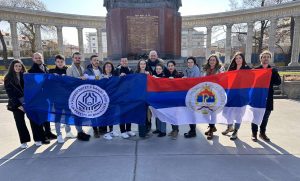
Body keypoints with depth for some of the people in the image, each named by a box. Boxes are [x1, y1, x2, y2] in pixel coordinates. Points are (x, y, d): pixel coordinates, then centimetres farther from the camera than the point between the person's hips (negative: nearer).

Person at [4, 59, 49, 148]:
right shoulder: (8, 78, 1)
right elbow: (10, 93, -3)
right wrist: (18, 105, -10)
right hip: (17, 104, -1)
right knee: (20, 122, 5)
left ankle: (38, 139, 7)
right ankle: (24, 141, 16)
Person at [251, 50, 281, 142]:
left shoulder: (273, 70, 7)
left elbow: (278, 82, -4)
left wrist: (274, 73, -17)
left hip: (268, 97, 3)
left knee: (265, 117, 11)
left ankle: (262, 133, 26)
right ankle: (254, 133, 16)